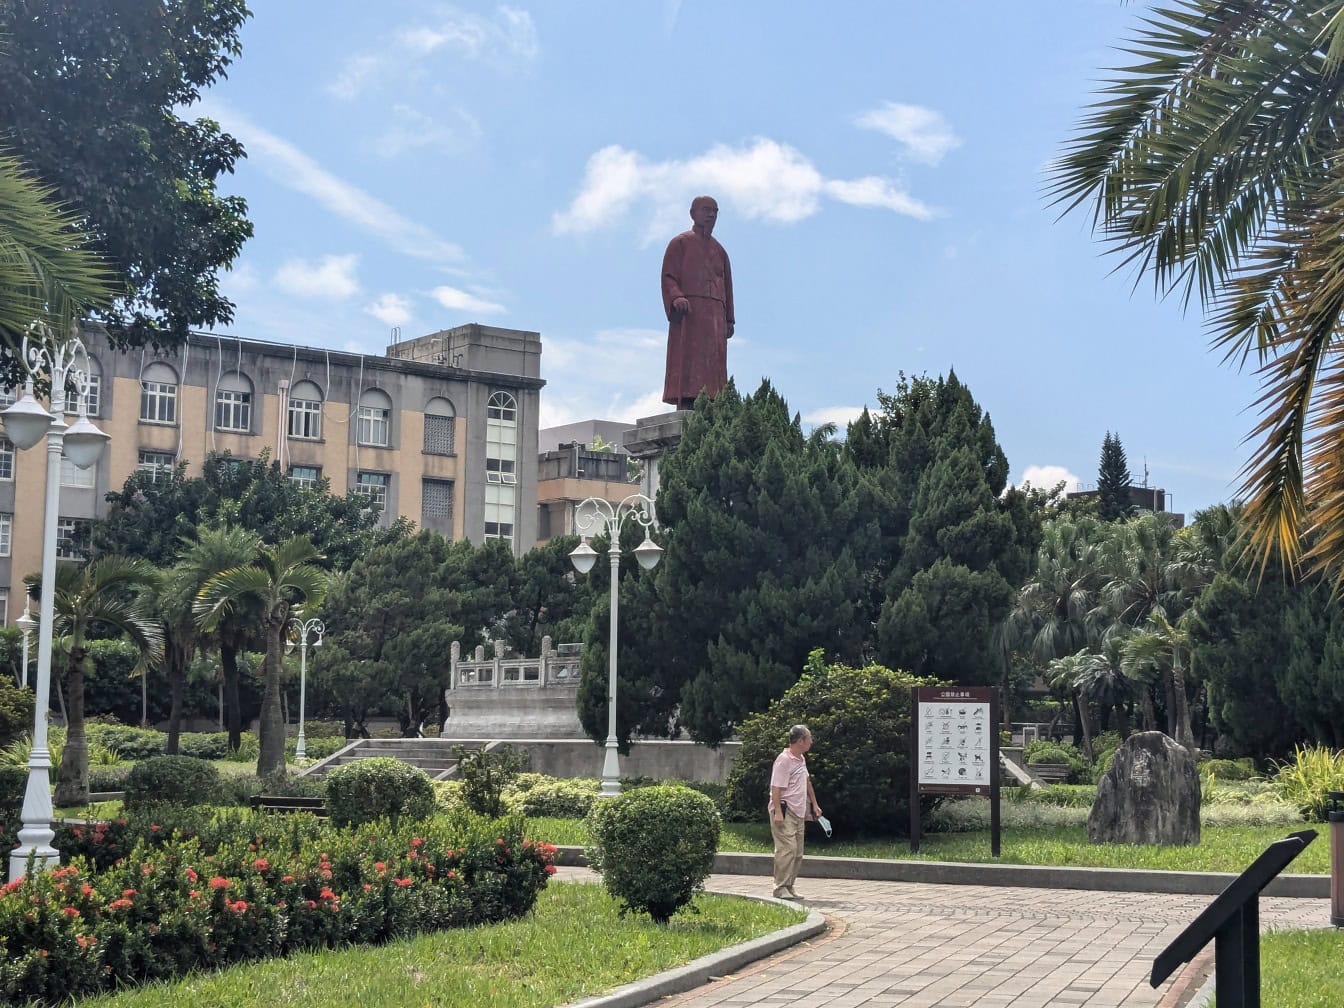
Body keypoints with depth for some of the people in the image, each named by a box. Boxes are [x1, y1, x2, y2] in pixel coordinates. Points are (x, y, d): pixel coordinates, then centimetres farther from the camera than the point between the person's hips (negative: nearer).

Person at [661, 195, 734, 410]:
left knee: (713, 367, -4)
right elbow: (668, 276, -2)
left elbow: (727, 287, 23)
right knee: (688, 366, -15)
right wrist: (676, 297, -21)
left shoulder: (719, 251, 25)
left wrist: (729, 320, 13)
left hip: (715, 316, 6)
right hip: (688, 312, -6)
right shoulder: (680, 243, 9)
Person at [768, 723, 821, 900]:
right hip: (785, 812, -10)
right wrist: (778, 812, -25)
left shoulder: (801, 759, 14)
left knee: (797, 852, 10)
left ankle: (789, 887, 16)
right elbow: (776, 788, -19)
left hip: (799, 813, 10)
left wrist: (814, 804, 25)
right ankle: (780, 888, -10)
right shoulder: (784, 760, -15)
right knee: (787, 849, -15)